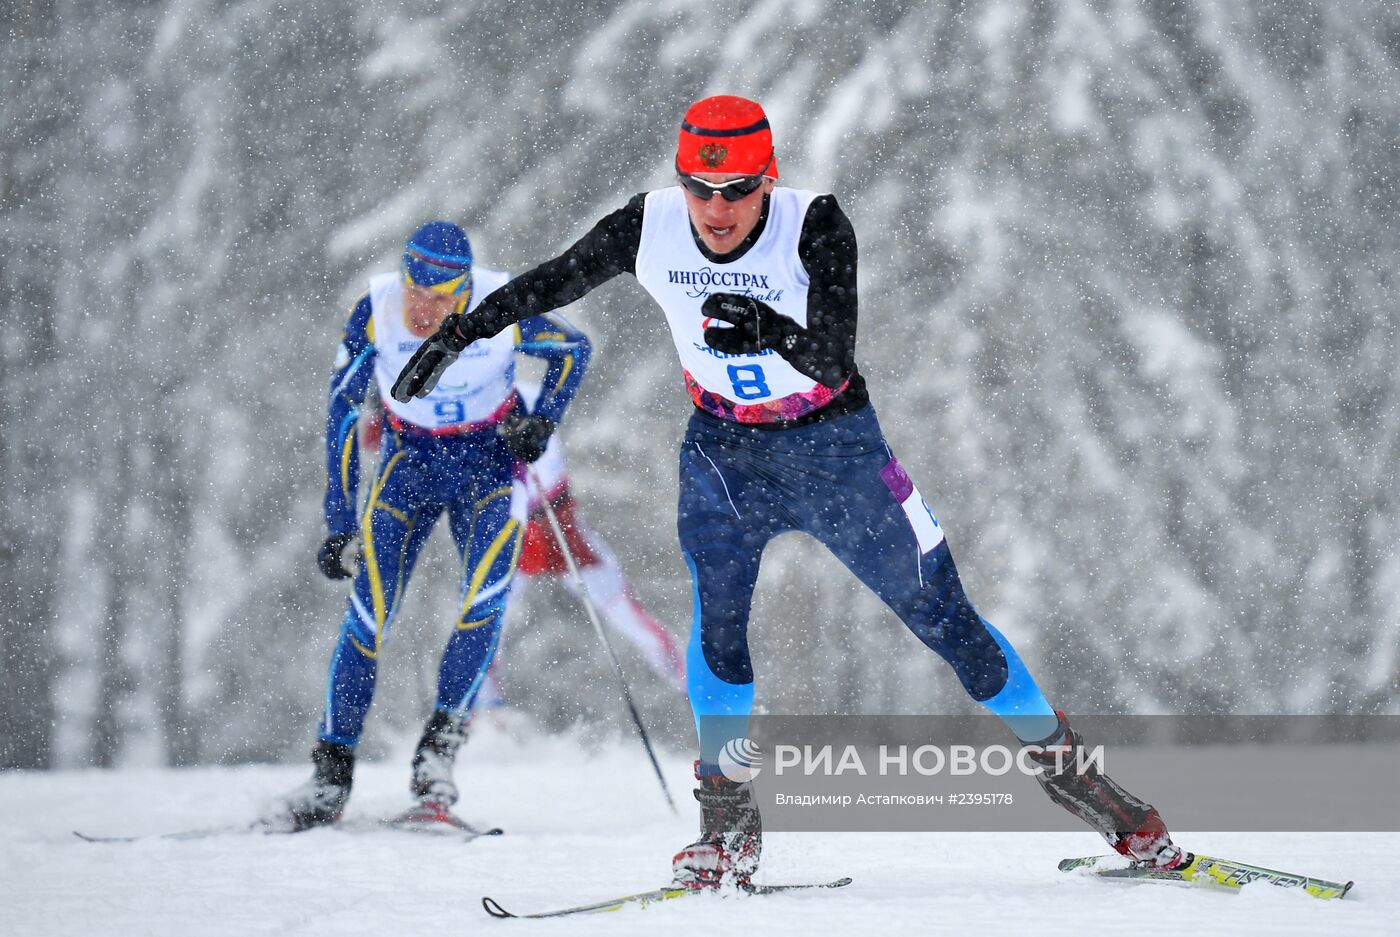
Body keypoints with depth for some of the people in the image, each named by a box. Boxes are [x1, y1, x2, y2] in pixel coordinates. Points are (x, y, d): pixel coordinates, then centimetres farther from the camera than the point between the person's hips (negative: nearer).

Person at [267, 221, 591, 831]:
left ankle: (438, 750, -7)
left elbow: (575, 350, -1)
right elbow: (342, 412, -9)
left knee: (484, 605, -21)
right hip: (409, 462, 0)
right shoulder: (377, 310, -20)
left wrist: (541, 421, -17)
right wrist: (340, 524, -10)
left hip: (490, 464, 0)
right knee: (368, 615, -11)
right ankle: (330, 778, -2)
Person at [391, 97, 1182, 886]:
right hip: (723, 451, 2)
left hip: (835, 447, -2)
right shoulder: (648, 229, -16)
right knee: (719, 620, -18)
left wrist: (775, 334, -56)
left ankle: (1062, 763, 18)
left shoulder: (815, 226, -26)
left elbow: (835, 360, -36)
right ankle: (729, 819, -7)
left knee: (945, 617, 2)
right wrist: (456, 336, 5)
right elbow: (547, 285, 1)